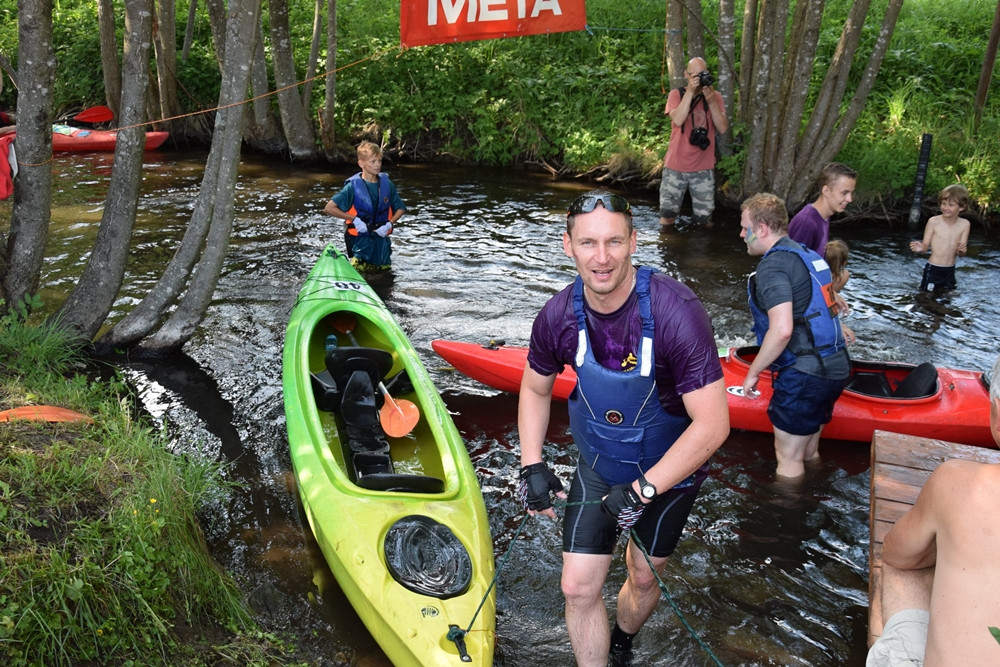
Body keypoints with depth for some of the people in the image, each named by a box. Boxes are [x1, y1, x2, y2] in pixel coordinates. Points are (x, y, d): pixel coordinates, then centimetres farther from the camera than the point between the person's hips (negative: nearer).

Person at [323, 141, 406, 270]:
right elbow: (329, 208, -13)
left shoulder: (386, 183, -1)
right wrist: (354, 219, -19)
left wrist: (390, 223, -9)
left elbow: (400, 208, 9)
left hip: (382, 239, 4)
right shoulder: (353, 186, -12)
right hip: (360, 240, -4)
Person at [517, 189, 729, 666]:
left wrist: (643, 490, -28)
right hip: (599, 464, 3)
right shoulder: (559, 316, -18)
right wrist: (532, 466, -7)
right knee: (579, 588, 2)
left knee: (644, 577, 19)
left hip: (670, 467, -2)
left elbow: (712, 425, -30)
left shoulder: (675, 313, -33)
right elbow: (535, 389, 3)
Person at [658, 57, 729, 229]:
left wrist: (711, 101, -16)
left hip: (704, 167, 1)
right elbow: (677, 120, -20)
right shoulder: (676, 94, -1)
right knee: (667, 217, 6)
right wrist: (690, 92, -21)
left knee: (704, 219, 4)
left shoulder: (715, 96, 4)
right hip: (676, 166, -1)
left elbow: (723, 128, -7)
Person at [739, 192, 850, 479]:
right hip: (834, 368, 10)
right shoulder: (808, 256, 15)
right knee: (808, 452, 22)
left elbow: (782, 330, -25)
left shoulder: (772, 265, -15)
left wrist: (753, 372, -14)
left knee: (788, 456, 4)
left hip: (804, 375, -9)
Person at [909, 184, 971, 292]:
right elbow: (926, 245, -6)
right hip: (933, 270, -3)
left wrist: (962, 250, -21)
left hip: (950, 270, 3)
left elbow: (960, 252, 2)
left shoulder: (964, 224, -1)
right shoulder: (934, 221, -10)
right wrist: (921, 248, -29)